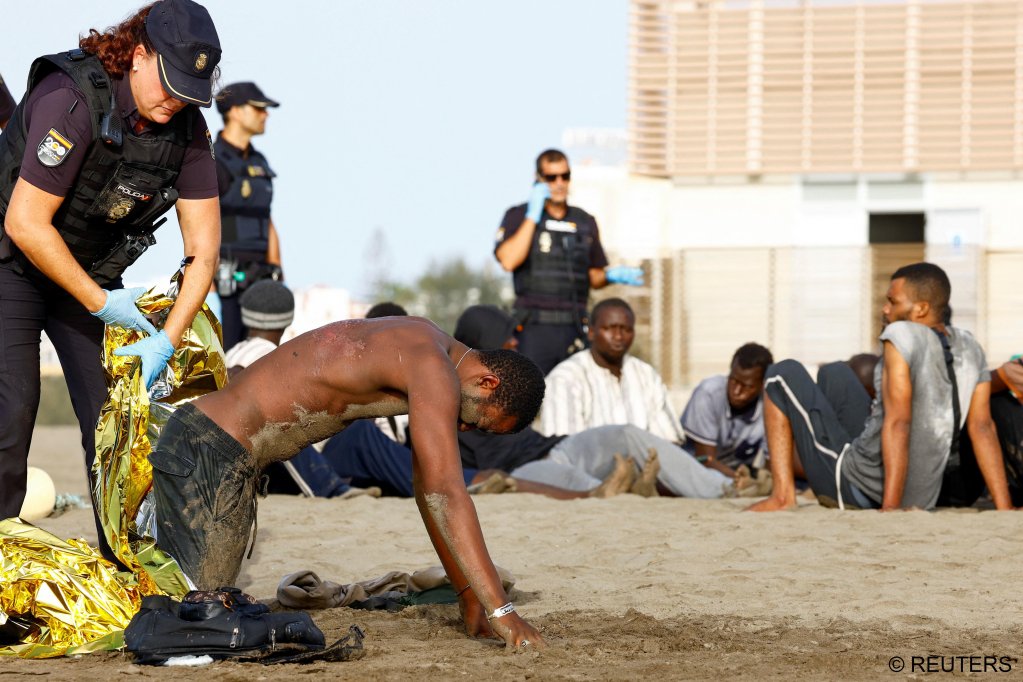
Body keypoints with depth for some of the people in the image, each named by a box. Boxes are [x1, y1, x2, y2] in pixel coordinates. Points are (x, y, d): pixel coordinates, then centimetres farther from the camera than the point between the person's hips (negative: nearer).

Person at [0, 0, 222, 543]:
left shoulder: (188, 128, -11)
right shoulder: (72, 100, -30)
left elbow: (203, 249, -9)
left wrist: (167, 340, -20)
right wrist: (100, 302, -20)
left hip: (93, 270, 6)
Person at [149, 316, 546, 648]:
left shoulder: (430, 349, 12)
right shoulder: (433, 373, -19)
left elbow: (430, 488, 18)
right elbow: (445, 494, -27)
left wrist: (468, 595, 15)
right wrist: (500, 610, -31)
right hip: (207, 451, -10)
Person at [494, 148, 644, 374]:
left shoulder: (585, 222, 17)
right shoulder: (518, 217, 5)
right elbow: (508, 261, -13)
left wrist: (612, 275, 1)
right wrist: (532, 217, -10)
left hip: (574, 329, 4)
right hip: (534, 328, -4)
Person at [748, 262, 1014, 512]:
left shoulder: (901, 335, -17)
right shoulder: (969, 348, 3)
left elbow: (897, 424, -24)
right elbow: (983, 428, 0)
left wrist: (890, 509, -26)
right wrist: (1006, 512, -2)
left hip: (857, 487, -8)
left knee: (786, 374, 7)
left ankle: (783, 496, -1)